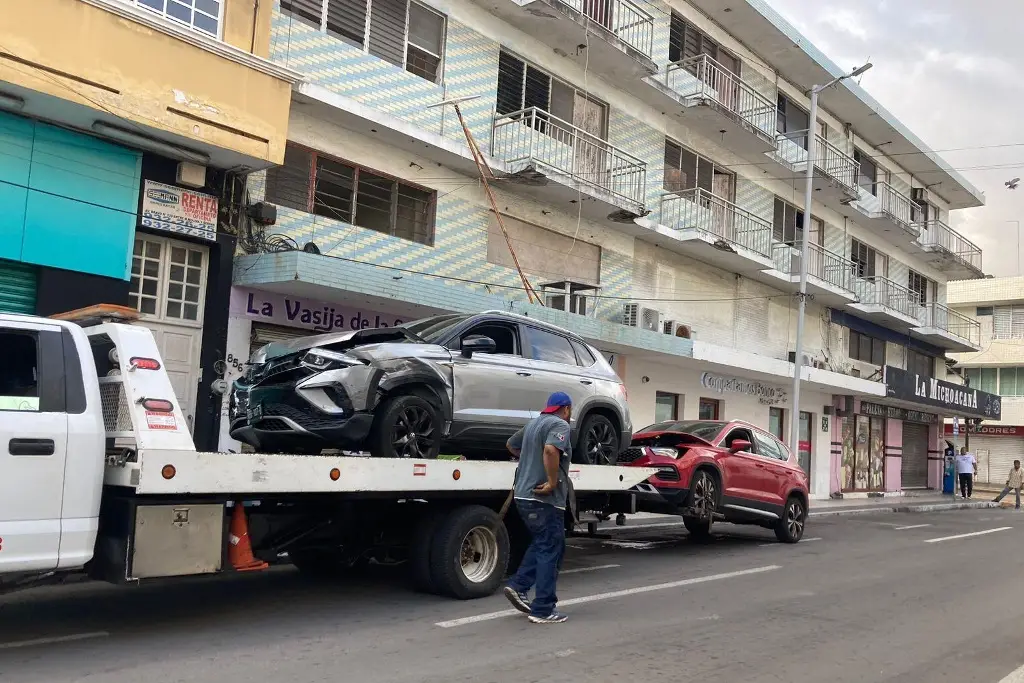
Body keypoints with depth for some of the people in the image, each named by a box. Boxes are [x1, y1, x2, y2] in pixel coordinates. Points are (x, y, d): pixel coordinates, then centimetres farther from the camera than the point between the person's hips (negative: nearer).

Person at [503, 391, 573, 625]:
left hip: (523, 495, 9)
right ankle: (543, 610, 1)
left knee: (541, 544, 22)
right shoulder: (560, 425, -10)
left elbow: (511, 444, 31)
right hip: (545, 499, -9)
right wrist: (553, 482, -23)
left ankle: (518, 586, 12)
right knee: (550, 551, -1)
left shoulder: (533, 423, 16)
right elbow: (550, 450, -30)